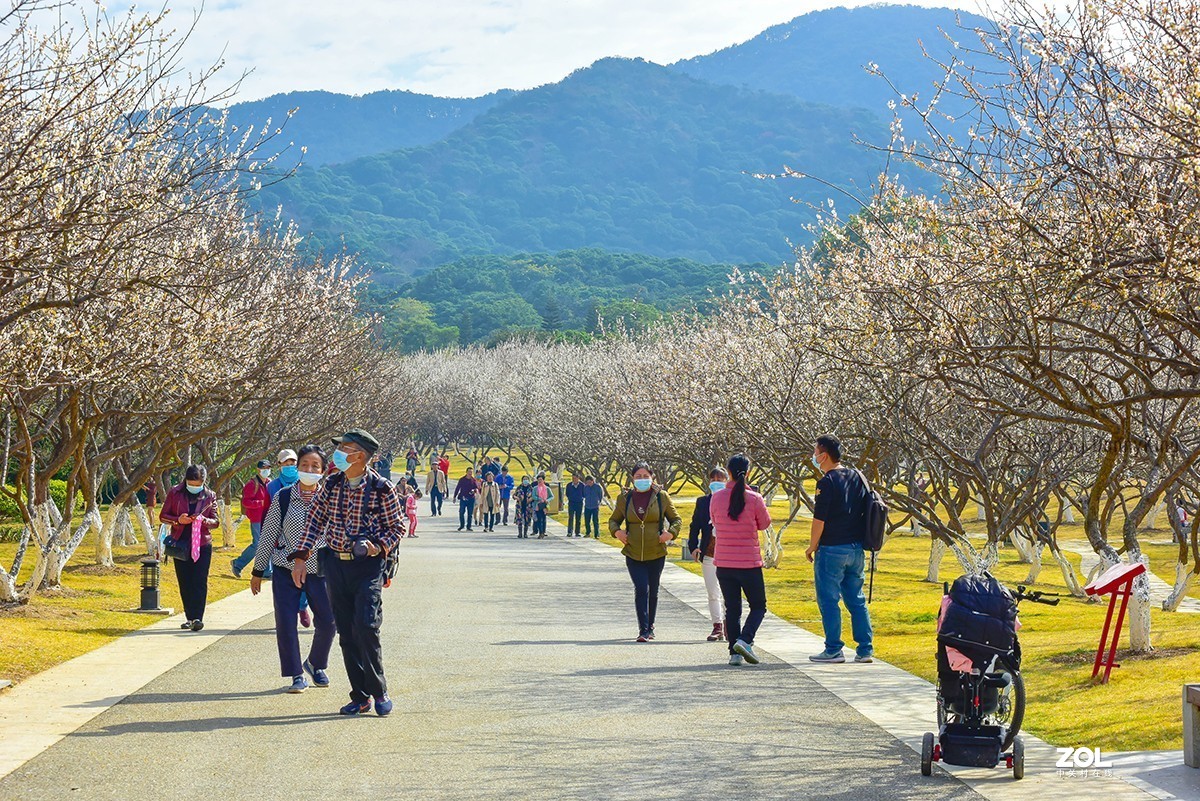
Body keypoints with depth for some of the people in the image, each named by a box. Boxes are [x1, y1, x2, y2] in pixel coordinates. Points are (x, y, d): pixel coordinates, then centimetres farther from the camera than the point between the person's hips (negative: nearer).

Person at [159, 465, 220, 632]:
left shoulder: (209, 496, 2)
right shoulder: (175, 493, 2)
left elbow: (216, 522, 7)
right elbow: (163, 516, 6)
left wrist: (204, 521, -16)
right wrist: (178, 520, -14)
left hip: (202, 544, -1)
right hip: (180, 543, 1)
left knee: (200, 582, -9)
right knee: (184, 582, 5)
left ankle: (197, 618, -11)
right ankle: (190, 617, 14)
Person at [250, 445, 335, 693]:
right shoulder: (282, 497, -2)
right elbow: (268, 535, 4)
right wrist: (258, 571, 6)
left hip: (319, 570, 1)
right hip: (286, 570, -1)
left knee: (328, 621, -4)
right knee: (285, 624, -4)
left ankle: (315, 664, 23)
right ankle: (296, 675, 11)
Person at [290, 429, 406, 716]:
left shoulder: (381, 488, -7)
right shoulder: (331, 485, 5)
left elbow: (398, 526, 1)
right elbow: (314, 521, 7)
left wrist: (380, 546, -17)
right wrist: (301, 557, 0)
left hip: (368, 565, -4)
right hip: (335, 563, 5)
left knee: (365, 626, -16)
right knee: (346, 632, 5)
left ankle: (379, 692, 0)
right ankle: (360, 697, 13)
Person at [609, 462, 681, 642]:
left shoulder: (661, 497, 0)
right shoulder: (625, 498, 2)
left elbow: (676, 519, 9)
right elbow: (613, 520, 15)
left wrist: (670, 533, -10)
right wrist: (617, 532, -6)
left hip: (656, 553, 1)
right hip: (633, 554, -1)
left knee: (653, 591, 12)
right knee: (641, 589, -12)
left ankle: (650, 626, 29)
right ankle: (643, 629, -12)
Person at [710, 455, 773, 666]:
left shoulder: (717, 497, -4)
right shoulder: (754, 499, -11)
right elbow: (765, 524, 3)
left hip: (723, 563, 3)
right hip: (749, 562, -2)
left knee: (732, 608, 11)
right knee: (758, 606, 11)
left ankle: (734, 652, 6)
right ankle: (745, 640, -12)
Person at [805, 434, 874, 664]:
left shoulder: (827, 482, -14)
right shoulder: (857, 477, 9)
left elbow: (819, 518, -15)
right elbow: (865, 511, 14)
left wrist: (812, 546, -3)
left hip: (832, 550, -7)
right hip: (856, 548, 7)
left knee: (828, 600, 1)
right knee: (856, 600, 12)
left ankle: (833, 650, 1)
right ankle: (865, 649, 10)